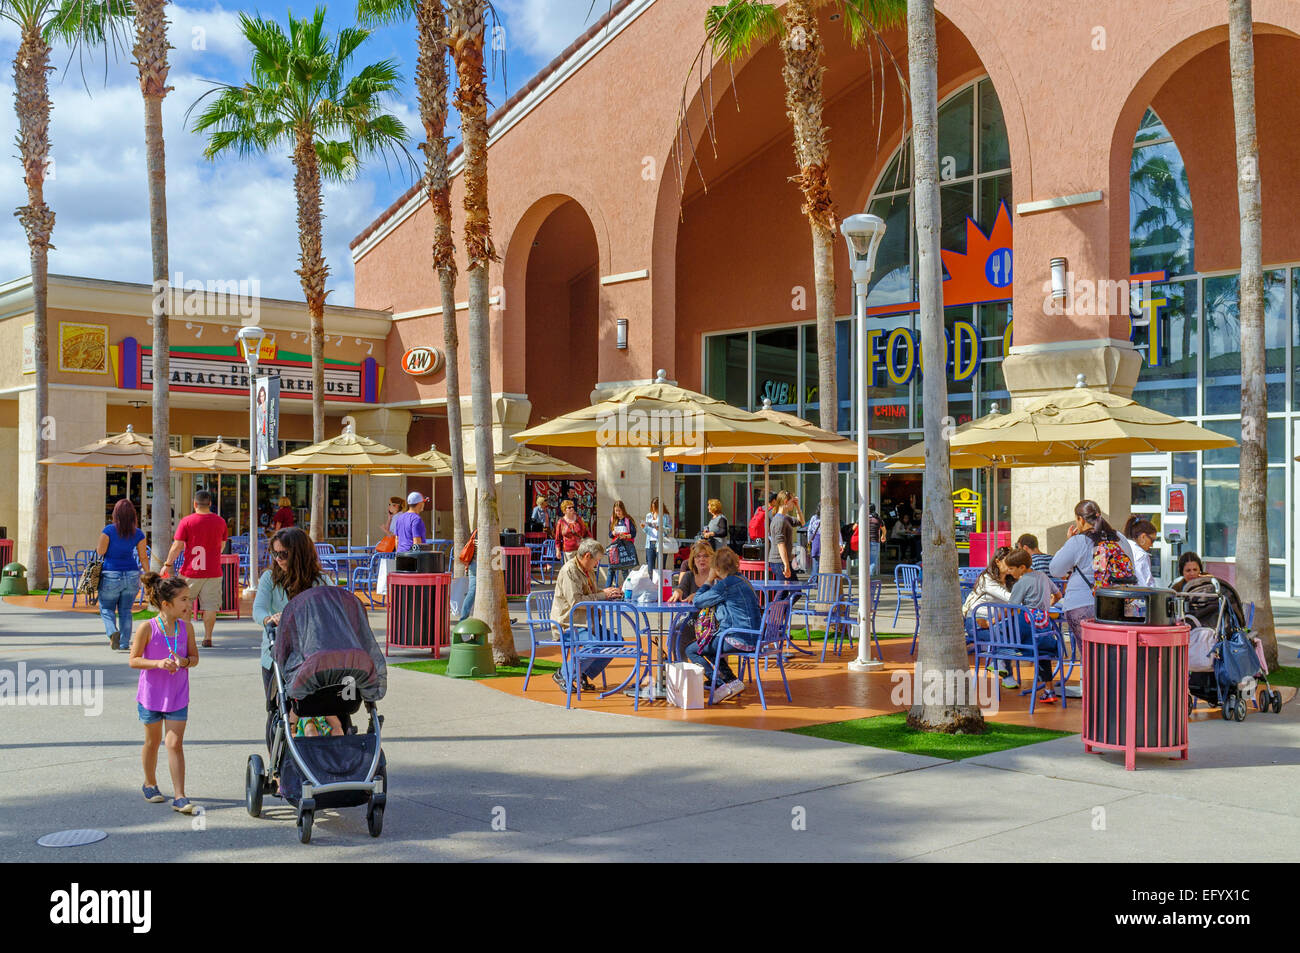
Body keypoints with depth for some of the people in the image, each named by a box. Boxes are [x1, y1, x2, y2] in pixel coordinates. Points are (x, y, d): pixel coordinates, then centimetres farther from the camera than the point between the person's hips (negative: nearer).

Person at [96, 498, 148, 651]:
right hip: (132, 575, 3)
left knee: (106, 608, 10)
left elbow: (100, 552, -7)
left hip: (111, 575, -3)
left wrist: (97, 548, 16)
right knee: (125, 610, 12)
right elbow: (143, 557, 3)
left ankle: (112, 632, -17)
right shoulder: (138, 533, 0)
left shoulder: (109, 530, -9)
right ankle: (124, 644, 10)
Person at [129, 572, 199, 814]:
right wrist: (158, 663, -25)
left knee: (175, 744, -5)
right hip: (151, 694, -1)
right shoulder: (147, 628, -14)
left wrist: (184, 661, -16)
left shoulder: (186, 628, -4)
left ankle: (179, 796, -4)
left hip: (178, 696, 1)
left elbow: (195, 657, 6)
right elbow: (134, 660, -10)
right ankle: (150, 784, 39)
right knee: (153, 741, 16)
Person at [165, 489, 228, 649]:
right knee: (210, 605, 3)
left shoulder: (187, 521, -6)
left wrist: (167, 564, 3)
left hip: (191, 572, -2)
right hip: (213, 571, 2)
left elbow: (177, 547, -7)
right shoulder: (220, 522, 3)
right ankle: (208, 638, 1)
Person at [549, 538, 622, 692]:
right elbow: (575, 601, -23)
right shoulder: (569, 570, -15)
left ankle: (583, 674, 8)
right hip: (568, 623, -10)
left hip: (586, 622, 10)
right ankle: (563, 674, -11)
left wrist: (608, 592, 6)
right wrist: (602, 595, -17)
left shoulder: (589, 571, 17)